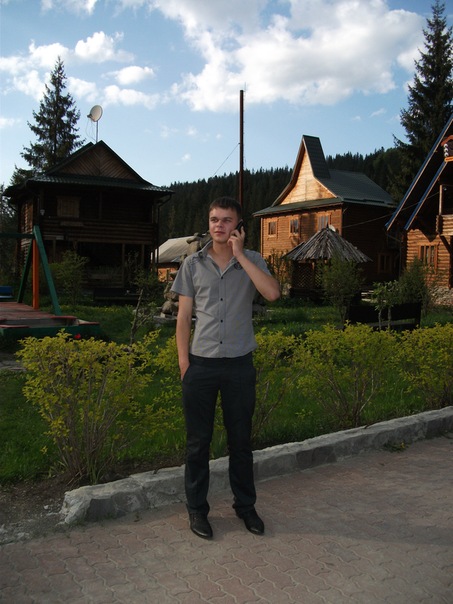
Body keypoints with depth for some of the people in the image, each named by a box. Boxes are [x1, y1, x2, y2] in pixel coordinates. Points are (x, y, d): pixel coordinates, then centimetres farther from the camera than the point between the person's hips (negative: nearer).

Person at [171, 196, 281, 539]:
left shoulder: (252, 261, 3)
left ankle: (245, 505, 29)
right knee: (198, 441, 8)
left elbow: (272, 293, -17)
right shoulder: (193, 264, 4)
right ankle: (197, 509, 24)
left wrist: (240, 254, -14)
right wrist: (184, 362, -3)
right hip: (201, 364, 0)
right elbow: (184, 316, 5)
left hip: (240, 365, 0)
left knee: (241, 440, 12)